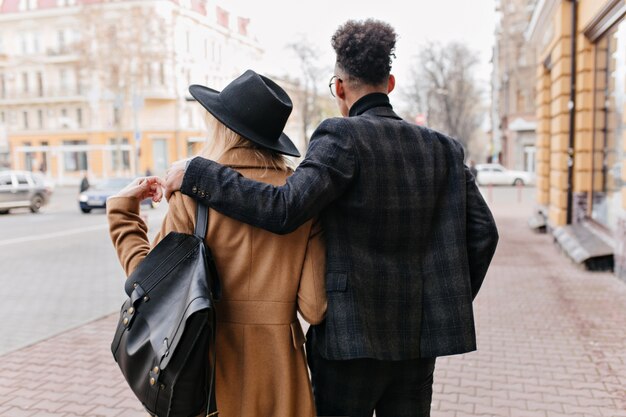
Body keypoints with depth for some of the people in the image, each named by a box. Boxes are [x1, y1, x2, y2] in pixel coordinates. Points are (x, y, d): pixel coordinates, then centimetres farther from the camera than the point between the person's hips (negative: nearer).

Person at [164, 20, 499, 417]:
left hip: (352, 335, -5)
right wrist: (450, 308, 11)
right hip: (418, 339, 5)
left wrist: (194, 174, -15)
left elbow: (285, 209, -24)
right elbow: (483, 232, 2)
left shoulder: (344, 136, -13)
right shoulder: (443, 147, 4)